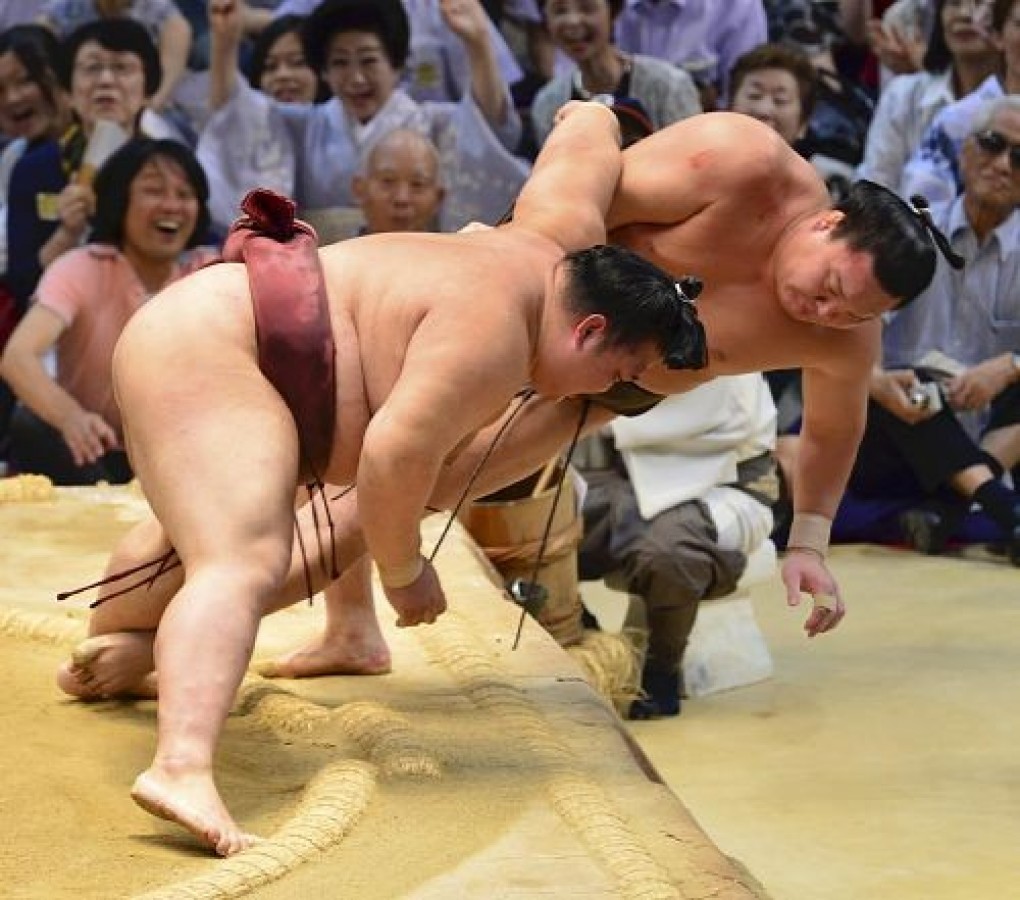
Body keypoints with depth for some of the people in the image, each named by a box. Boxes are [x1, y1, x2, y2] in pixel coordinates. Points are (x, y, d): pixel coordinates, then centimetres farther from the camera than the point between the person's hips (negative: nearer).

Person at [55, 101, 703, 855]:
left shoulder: (554, 245, 3)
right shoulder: (495, 329, -24)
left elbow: (588, 125, 18)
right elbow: (396, 453, -32)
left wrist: (592, 122, 41)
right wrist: (404, 572, -18)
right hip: (206, 353, -11)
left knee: (205, 528, 35)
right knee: (245, 562, -31)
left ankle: (109, 655, 63)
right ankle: (182, 766, -51)